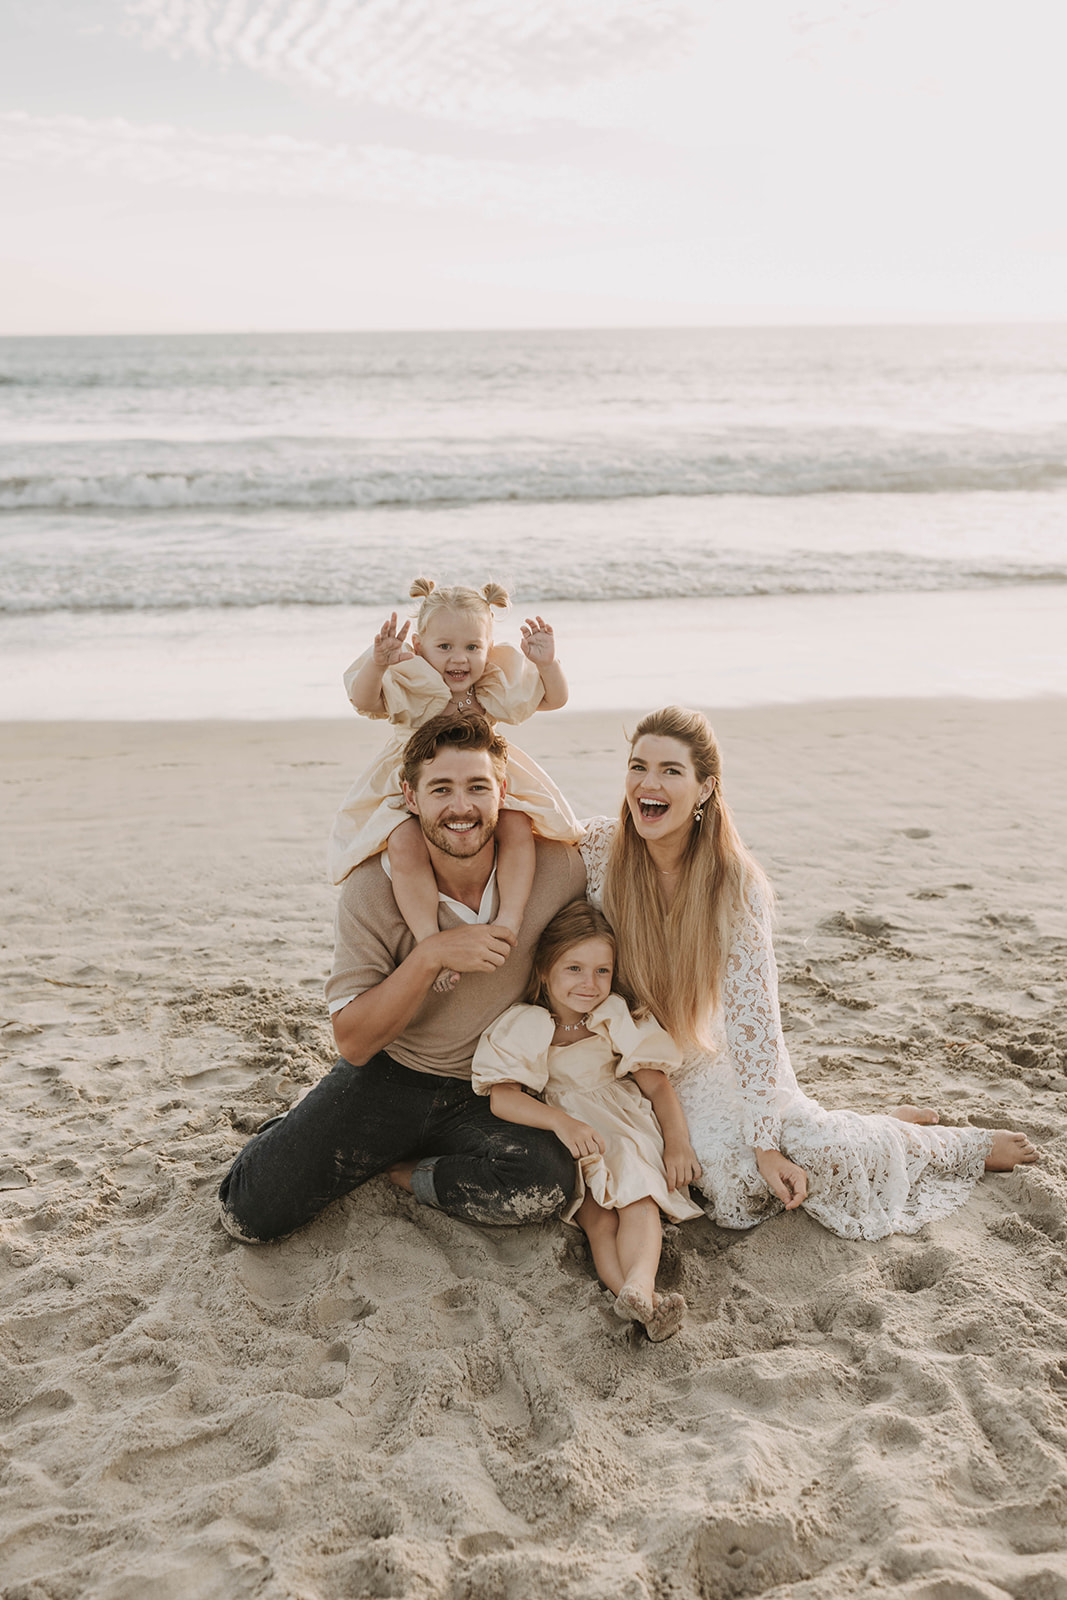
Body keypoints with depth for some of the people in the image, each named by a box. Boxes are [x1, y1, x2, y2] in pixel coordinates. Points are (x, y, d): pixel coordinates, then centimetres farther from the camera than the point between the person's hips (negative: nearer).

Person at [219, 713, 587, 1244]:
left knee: (545, 1184, -30)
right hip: (386, 1079, 0)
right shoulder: (374, 887, -17)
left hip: (484, 1094, 1)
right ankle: (302, 1125, 23)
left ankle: (404, 1170, 0)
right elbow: (352, 1042, -16)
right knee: (249, 1214, -10)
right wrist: (429, 955, -29)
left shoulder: (554, 865, -16)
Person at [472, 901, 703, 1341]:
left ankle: (639, 1284, -48)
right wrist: (561, 1121, -31)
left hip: (623, 1129, 2)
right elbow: (502, 1097, -16)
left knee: (640, 1197, -27)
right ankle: (638, 1303, -46)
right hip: (561, 1140, -2)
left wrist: (677, 1139, -13)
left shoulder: (619, 1021, 3)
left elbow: (657, 1085, 4)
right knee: (596, 1217, -26)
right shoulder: (523, 1028, -6)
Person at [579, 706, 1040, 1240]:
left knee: (827, 1155, -20)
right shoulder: (599, 846, -17)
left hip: (717, 1056, 0)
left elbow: (751, 1015, -17)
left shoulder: (736, 883, -19)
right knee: (737, 1183, -21)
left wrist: (766, 1142, -20)